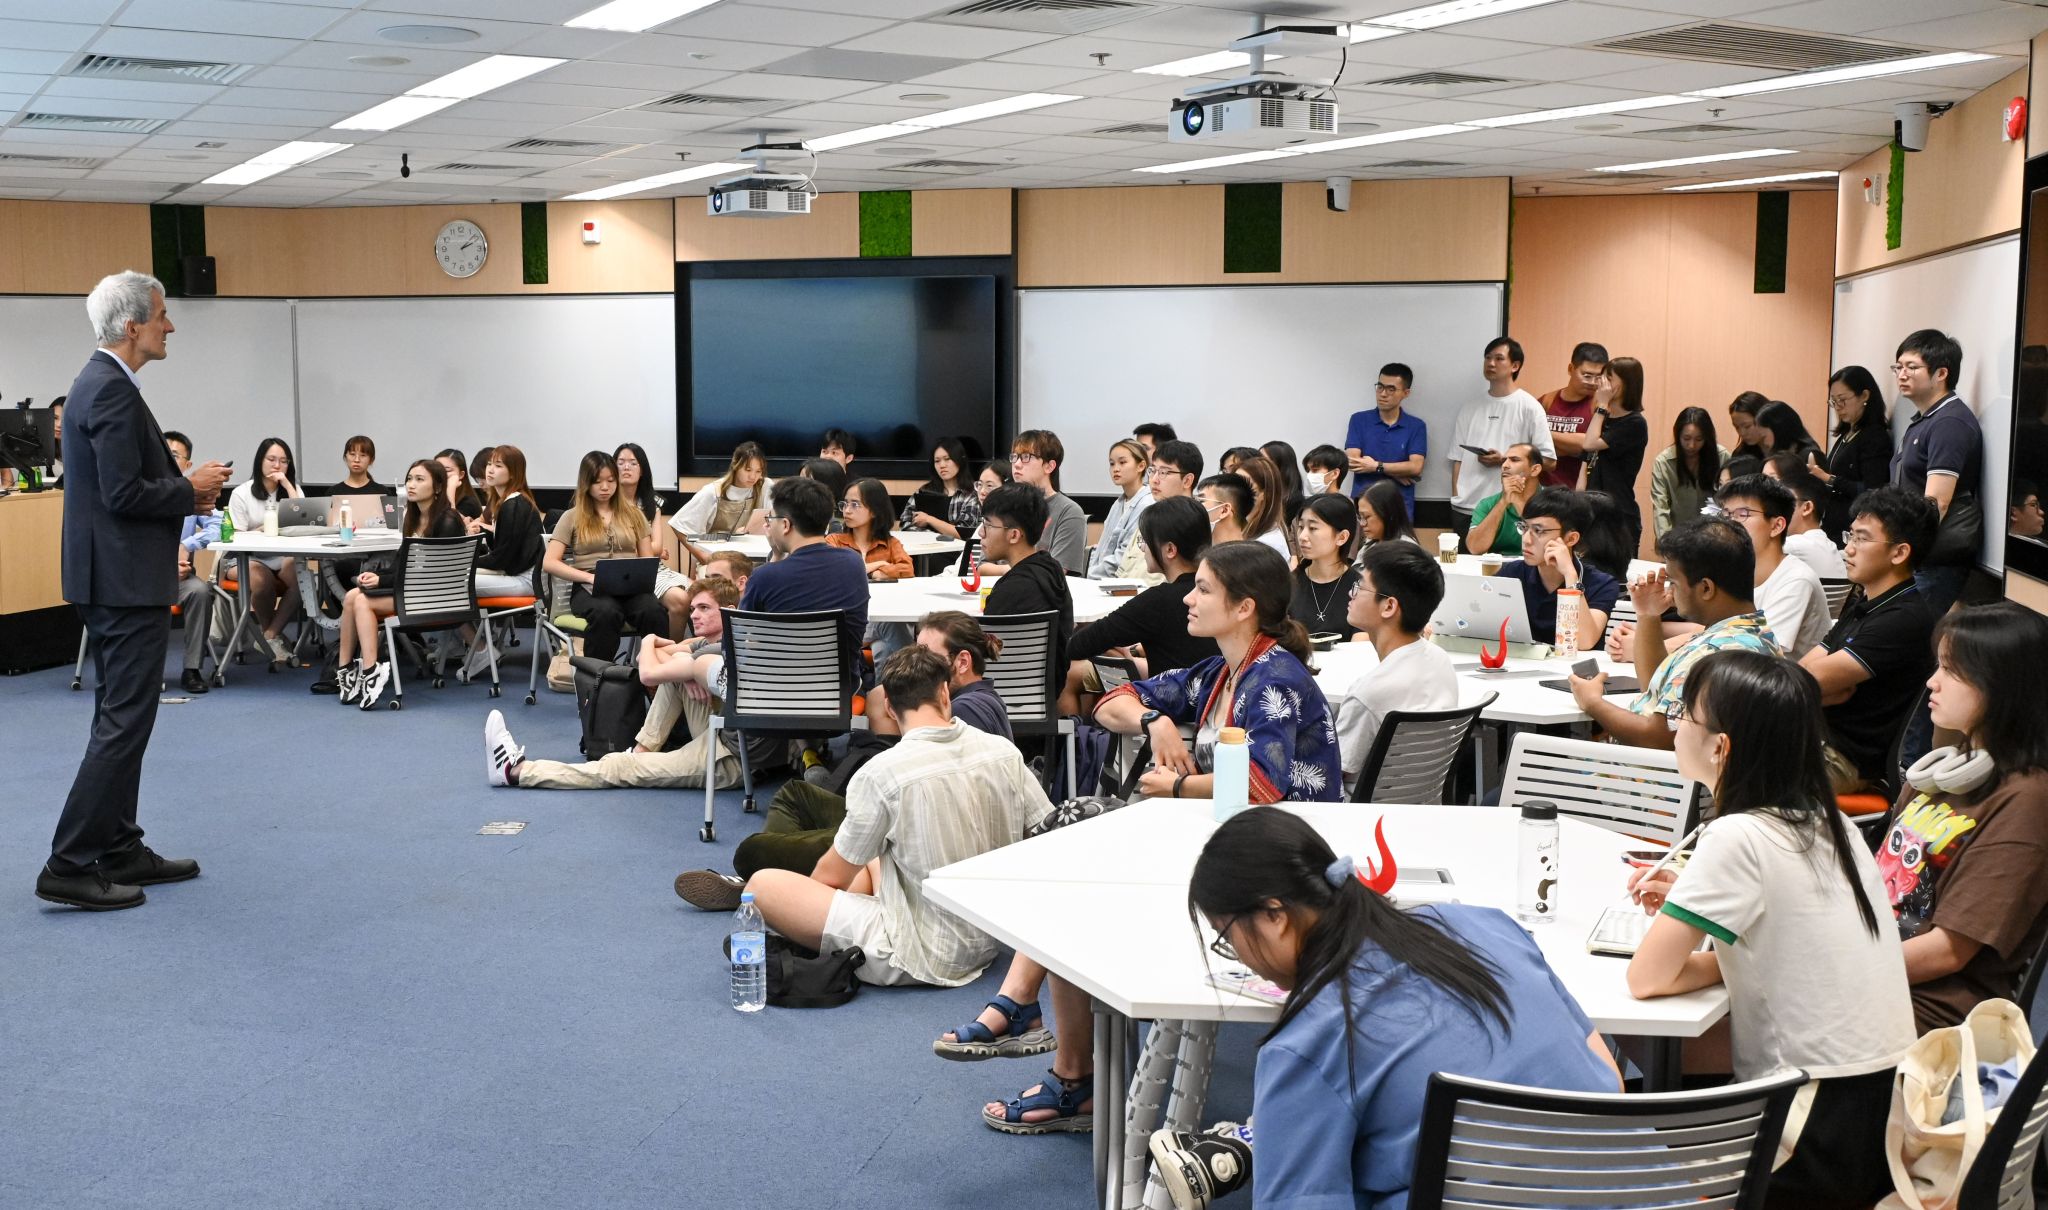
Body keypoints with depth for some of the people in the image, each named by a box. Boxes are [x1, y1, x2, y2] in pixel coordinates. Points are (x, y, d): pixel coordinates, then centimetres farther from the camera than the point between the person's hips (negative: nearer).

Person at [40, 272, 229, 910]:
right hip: (126, 579, -11)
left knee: (118, 717, 15)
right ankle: (70, 866, -5)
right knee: (124, 722, -8)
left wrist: (183, 492, 10)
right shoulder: (113, 391, -17)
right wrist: (190, 490, -9)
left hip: (108, 579, 11)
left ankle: (122, 851, 22)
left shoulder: (99, 381, 15)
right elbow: (124, 494, -23)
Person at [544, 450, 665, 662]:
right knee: (607, 613, -40)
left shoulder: (634, 515, 22)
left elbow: (648, 560, 20)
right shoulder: (572, 517, 15)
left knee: (654, 612, -36)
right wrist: (591, 577, -10)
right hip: (589, 588, -2)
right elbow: (549, 562, 5)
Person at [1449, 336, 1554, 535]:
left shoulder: (1529, 407, -1)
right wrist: (1456, 496, 3)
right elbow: (1458, 458, 14)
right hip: (1464, 508, 4)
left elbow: (1547, 459, -3)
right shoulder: (1470, 409, 13)